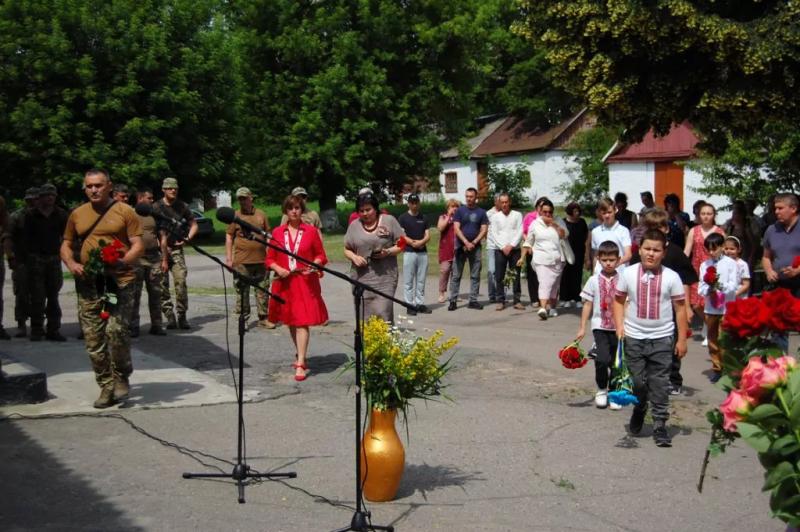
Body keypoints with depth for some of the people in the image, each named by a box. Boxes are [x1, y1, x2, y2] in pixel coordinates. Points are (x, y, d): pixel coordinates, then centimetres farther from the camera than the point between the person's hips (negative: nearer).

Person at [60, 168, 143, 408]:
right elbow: (66, 245, 20)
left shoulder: (124, 211, 1)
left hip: (119, 281, -4)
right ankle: (107, 387, 15)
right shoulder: (77, 214, 13)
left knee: (116, 330, -17)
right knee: (93, 339, 4)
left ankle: (122, 377, 6)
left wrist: (121, 262, -21)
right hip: (88, 284, 4)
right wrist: (71, 264, -1)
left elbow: (137, 245, -2)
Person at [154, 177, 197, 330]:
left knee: (181, 281, -11)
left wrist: (187, 239, 1)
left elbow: (193, 225, 17)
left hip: (176, 248, 1)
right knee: (162, 284, -1)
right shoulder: (156, 207, 2)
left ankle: (182, 316, -5)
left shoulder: (182, 207, 9)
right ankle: (169, 316, 5)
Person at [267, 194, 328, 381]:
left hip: (306, 282, -3)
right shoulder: (277, 232, 5)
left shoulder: (311, 231, 1)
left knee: (302, 322, -10)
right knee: (291, 322, 14)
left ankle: (300, 364, -12)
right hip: (285, 283, 3)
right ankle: (300, 354, 35)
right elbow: (270, 259, 9)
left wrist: (314, 264, -13)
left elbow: (321, 255, 7)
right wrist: (278, 269, -10)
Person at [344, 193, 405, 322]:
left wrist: (388, 252, -12)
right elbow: (347, 249, 17)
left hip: (385, 278, -3)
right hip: (362, 278, 3)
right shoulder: (354, 225, 12)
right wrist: (354, 257, -5)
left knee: (382, 313, -13)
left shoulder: (389, 221, 4)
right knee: (364, 318, 1)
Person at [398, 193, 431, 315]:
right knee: (408, 281, -3)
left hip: (423, 252, 4)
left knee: (421, 281, 7)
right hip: (409, 252, -4)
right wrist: (413, 242, -13)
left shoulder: (423, 218, 15)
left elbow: (428, 235, 9)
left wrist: (421, 242, -10)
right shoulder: (403, 218, 2)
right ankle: (410, 305, 0)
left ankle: (420, 304, 12)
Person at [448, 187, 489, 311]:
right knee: (456, 275, -1)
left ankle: (473, 300, 8)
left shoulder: (481, 212, 7)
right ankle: (453, 300, 2)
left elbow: (484, 230, 2)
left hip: (475, 246, 2)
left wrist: (474, 243, -10)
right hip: (461, 246, -1)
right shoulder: (460, 211, 3)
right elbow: (456, 228, -4)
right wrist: (466, 242, -14)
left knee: (475, 275, 3)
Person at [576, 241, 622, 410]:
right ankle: (601, 390, 5)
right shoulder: (594, 280, 0)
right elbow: (588, 304, 4)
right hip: (600, 327, -1)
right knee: (602, 359, -17)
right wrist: (582, 328, 3)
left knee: (616, 362, 7)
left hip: (618, 327, 1)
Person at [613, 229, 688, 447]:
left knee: (660, 384, 1)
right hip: (634, 337, 1)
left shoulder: (671, 277, -4)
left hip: (662, 338, -1)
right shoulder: (628, 274, -1)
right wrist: (620, 325, -5)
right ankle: (639, 409, 38)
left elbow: (680, 308, 0)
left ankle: (660, 426, 11)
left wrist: (682, 340, -1)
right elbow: (619, 300, 8)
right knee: (637, 381, 8)